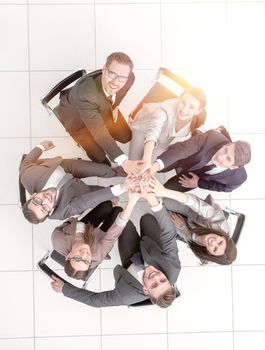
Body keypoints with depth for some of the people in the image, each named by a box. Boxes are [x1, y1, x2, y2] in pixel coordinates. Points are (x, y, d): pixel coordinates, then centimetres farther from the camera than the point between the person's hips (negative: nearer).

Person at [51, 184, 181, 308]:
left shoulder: (128, 296, -42)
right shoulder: (173, 270, -41)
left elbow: (95, 299, -27)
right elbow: (169, 237, -43)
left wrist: (63, 288, -18)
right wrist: (153, 201, -57)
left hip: (131, 260, -1)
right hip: (153, 256, 1)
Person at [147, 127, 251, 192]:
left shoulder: (238, 177, -37)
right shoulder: (212, 137, -45)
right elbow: (182, 148, -46)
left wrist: (199, 183, -18)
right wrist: (157, 165, -61)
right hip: (184, 157, 0)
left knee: (166, 190, 10)